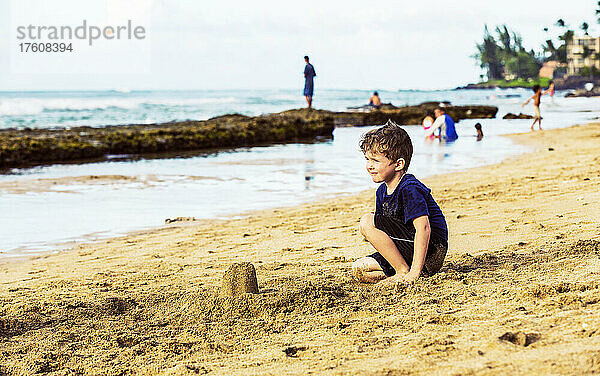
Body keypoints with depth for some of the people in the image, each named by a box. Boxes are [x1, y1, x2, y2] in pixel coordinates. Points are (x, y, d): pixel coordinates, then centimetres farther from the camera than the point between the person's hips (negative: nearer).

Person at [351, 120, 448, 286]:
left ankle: (403, 271, -15)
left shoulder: (410, 188, -18)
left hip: (429, 252, -9)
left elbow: (423, 228, -27)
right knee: (359, 270, 1)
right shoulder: (382, 191, 12)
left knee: (367, 221, -19)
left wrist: (414, 272, -31)